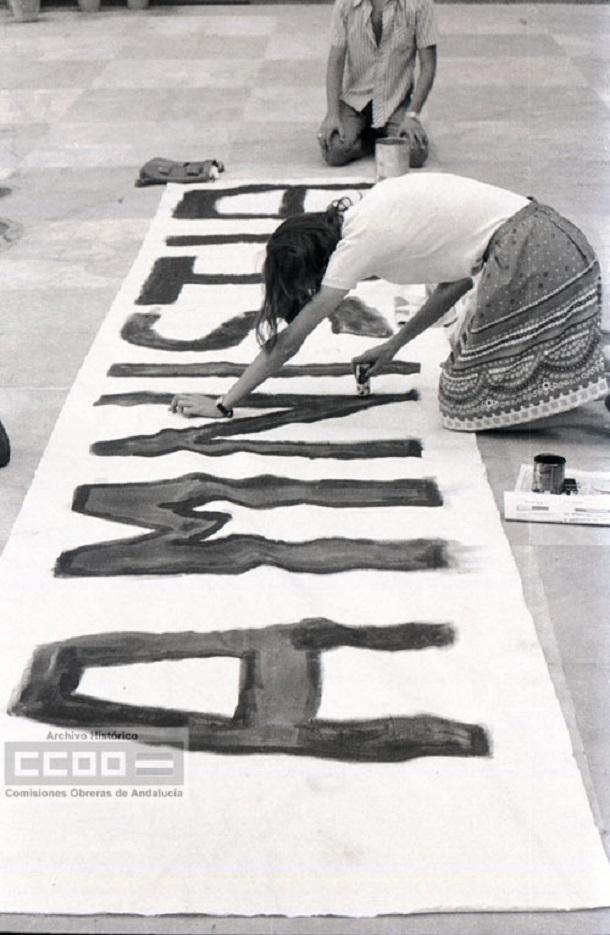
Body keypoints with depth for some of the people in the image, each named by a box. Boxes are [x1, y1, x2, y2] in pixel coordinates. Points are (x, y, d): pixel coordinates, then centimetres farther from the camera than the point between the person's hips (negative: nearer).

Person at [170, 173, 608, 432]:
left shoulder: (358, 243, -7)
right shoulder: (375, 210, 16)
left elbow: (288, 341, -3)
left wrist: (222, 404, 3)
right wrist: (395, 344, 26)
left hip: (528, 259, -9)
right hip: (548, 234, 9)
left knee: (469, 399, 0)